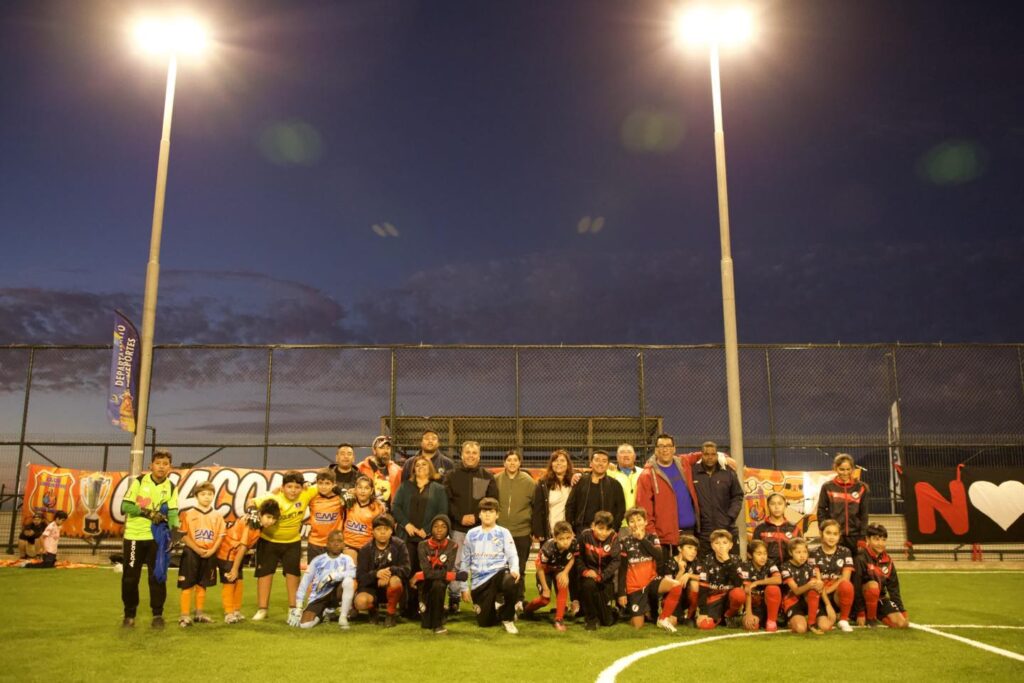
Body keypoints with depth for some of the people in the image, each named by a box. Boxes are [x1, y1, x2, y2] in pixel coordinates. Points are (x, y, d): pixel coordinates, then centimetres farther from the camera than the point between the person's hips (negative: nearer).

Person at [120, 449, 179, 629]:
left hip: (157, 537, 1)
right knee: (130, 577, 5)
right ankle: (129, 615, 19)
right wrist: (147, 512, -18)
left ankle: (158, 615, 11)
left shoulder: (171, 487, 2)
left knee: (158, 576, 1)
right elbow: (126, 506, -6)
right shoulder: (139, 481, -2)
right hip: (134, 535, -1)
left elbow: (172, 512, -5)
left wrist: (175, 529, -23)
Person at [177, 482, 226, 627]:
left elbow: (220, 536, 2)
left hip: (209, 554, 3)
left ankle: (199, 613, 23)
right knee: (187, 585, -3)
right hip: (191, 553, -3)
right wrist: (197, 549, -16)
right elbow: (184, 535, -8)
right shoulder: (189, 514, -4)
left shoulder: (217, 516, 5)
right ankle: (185, 615, 1)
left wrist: (212, 550, -12)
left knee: (202, 585, 14)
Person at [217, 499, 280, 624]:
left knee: (238, 581, 9)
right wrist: (235, 568, -23)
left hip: (236, 553, 8)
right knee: (229, 581, -3)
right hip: (227, 552, -8)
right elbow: (242, 546, -27)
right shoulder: (252, 525, -29)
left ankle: (236, 611, 17)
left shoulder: (258, 521, -6)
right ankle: (229, 613, 4)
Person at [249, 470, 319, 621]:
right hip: (268, 541, -2)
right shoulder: (273, 498, -24)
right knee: (265, 572, 4)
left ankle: (294, 608, 21)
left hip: (293, 542, 2)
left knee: (293, 573, 9)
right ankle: (262, 609, 14)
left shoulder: (306, 494, -19)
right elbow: (252, 503, -22)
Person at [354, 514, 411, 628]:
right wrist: (376, 574, -31)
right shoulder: (365, 550, -1)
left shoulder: (399, 546, -4)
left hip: (391, 588, -1)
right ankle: (373, 611, 8)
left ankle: (391, 614, -8)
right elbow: (360, 576, -10)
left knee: (395, 580, -36)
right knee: (360, 602, -32)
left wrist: (391, 571, -32)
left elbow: (406, 569, -12)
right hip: (371, 586, 1)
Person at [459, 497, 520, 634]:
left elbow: (512, 555, -6)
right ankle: (495, 606, 33)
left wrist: (514, 570, -29)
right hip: (479, 581, 2)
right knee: (485, 622, -5)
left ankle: (508, 618, -10)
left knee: (510, 582, -38)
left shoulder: (503, 533, 3)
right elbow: (465, 562, 14)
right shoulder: (471, 534, 9)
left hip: (498, 573, -2)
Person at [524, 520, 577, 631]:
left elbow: (572, 558, -9)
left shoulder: (574, 544, -32)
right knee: (545, 599, -2)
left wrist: (565, 572, -23)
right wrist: (545, 588, -15)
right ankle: (526, 610, 32)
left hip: (560, 568, 2)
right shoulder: (548, 549, -40)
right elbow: (540, 569, -24)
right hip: (545, 569, -2)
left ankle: (559, 619, -10)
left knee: (563, 584, -26)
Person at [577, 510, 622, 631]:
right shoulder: (585, 536, -12)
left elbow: (616, 561, -17)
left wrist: (601, 576, -26)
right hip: (589, 575, 0)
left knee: (608, 621, -1)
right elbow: (578, 557, -6)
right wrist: (585, 571, -21)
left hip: (606, 579, 1)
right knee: (588, 584, -39)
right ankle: (591, 619, -14)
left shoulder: (613, 538, -12)